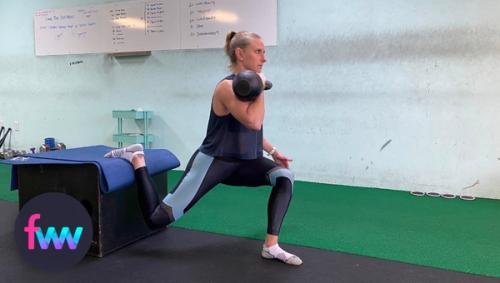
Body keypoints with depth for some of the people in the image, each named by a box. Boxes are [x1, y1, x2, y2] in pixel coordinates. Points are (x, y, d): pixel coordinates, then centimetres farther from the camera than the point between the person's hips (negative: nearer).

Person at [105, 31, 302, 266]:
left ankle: (271, 247, -9)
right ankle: (136, 159, 13)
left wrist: (273, 151, 18)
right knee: (157, 218, -8)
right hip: (212, 162, -8)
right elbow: (253, 121, -34)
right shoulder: (227, 87, -18)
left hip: (241, 163, 8)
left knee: (285, 177, -16)